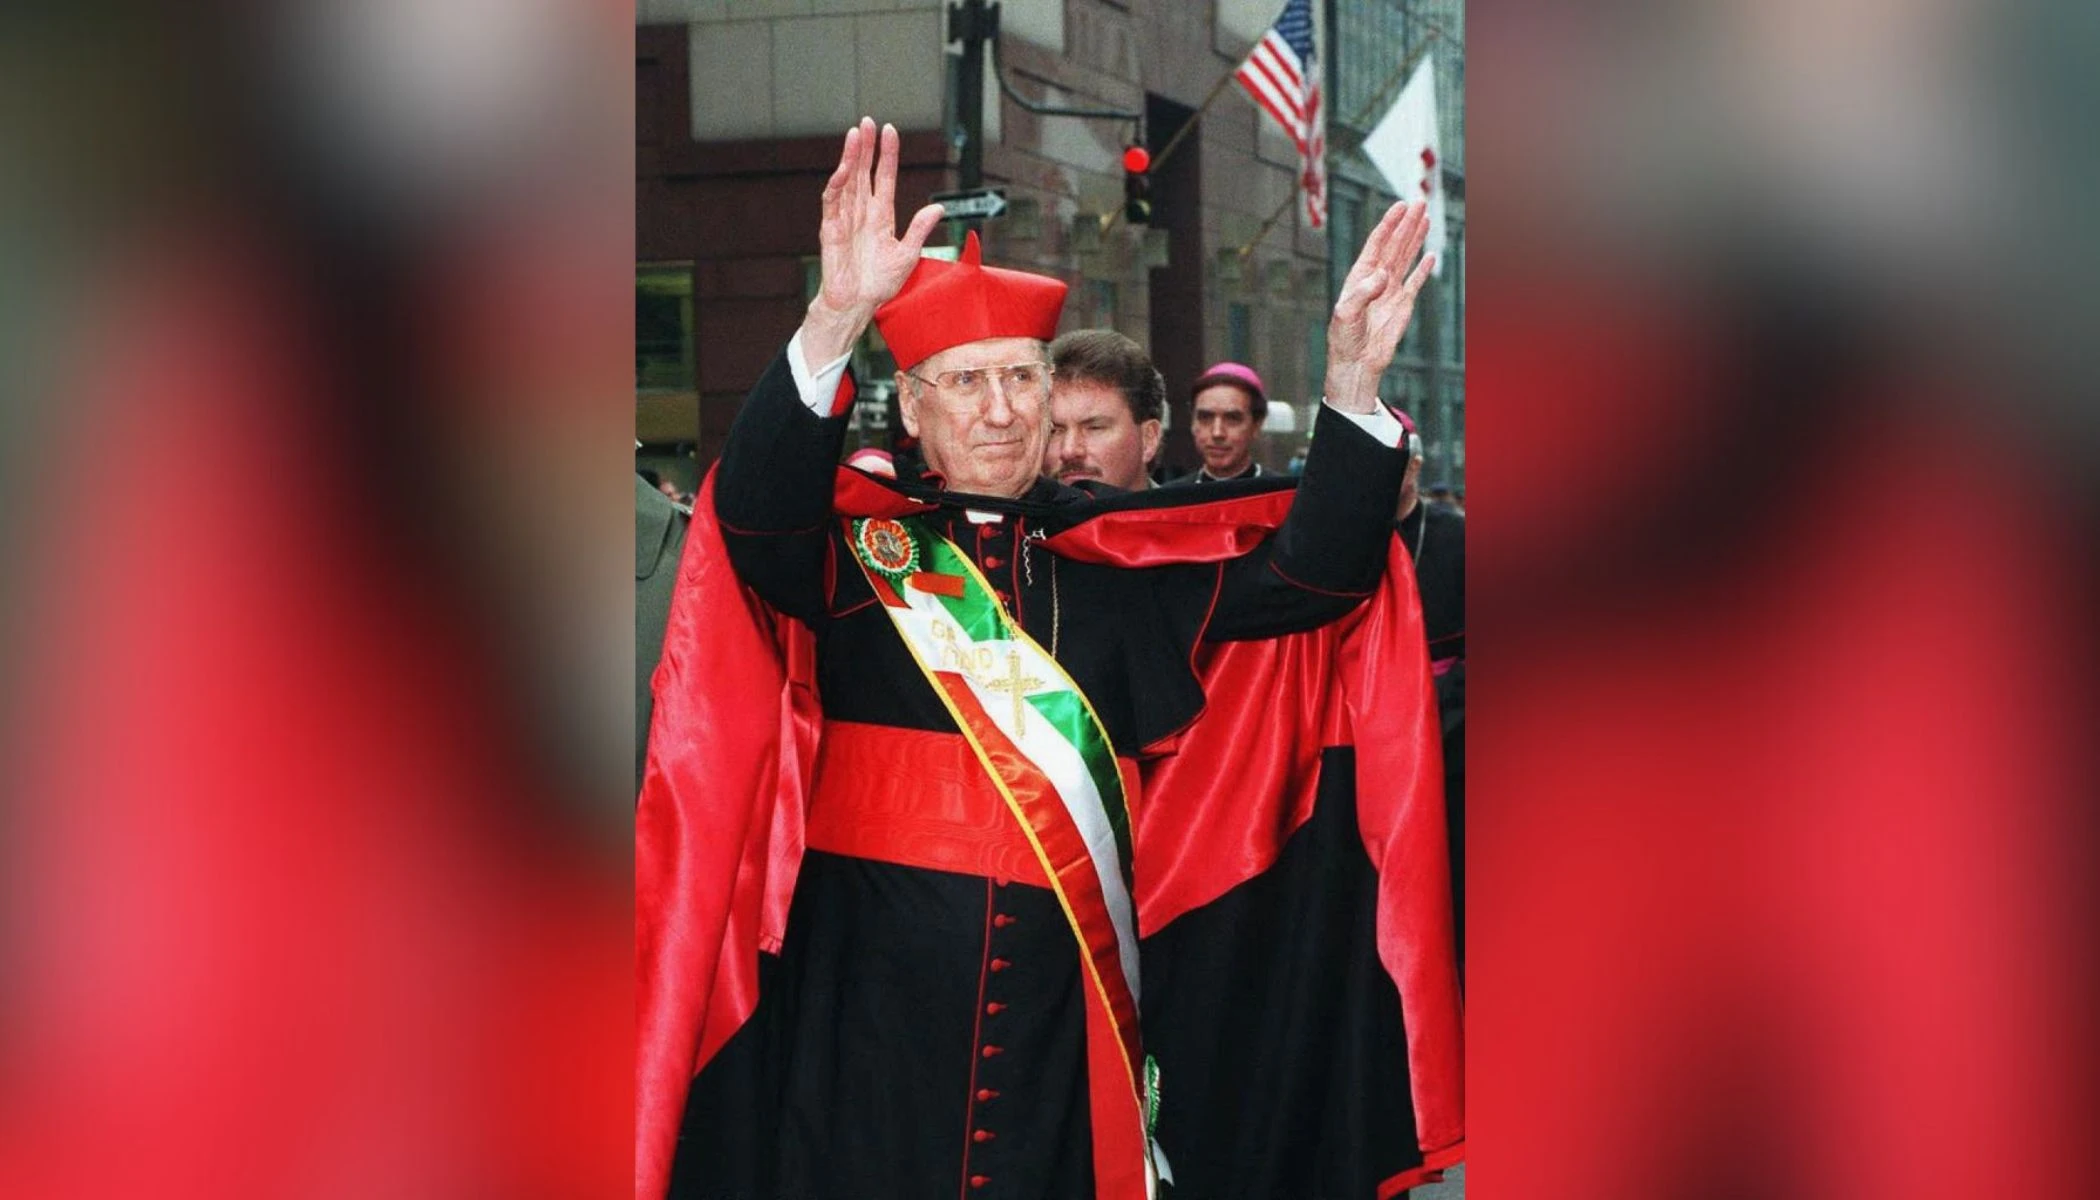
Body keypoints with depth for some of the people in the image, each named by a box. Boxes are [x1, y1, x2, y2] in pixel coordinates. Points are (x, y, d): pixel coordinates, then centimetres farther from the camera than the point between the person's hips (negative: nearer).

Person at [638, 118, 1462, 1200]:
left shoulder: (1119, 560, 9)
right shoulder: (851, 541, 1)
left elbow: (1308, 571, 1)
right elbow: (756, 505, -20)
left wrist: (1351, 380, -14)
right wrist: (835, 319, -36)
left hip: (1067, 999, 2)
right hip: (873, 1002, -2)